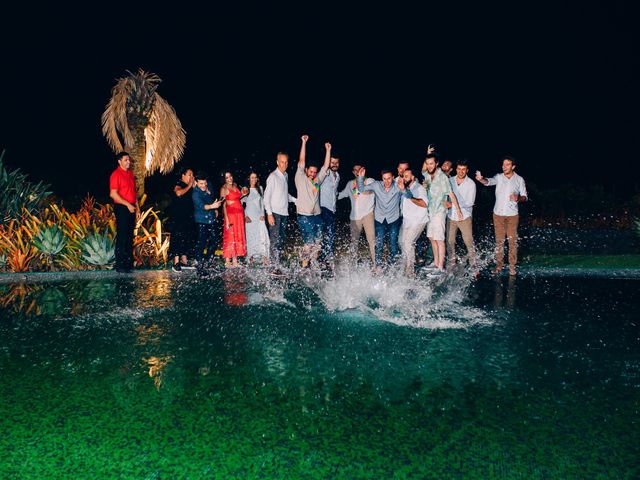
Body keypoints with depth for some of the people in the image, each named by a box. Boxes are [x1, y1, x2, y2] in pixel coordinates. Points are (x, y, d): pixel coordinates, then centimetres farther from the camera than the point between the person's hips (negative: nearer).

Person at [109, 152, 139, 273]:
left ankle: (129, 262, 17)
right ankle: (120, 265, -1)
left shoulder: (130, 173, 16)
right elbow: (113, 194, -15)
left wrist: (137, 208, 17)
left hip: (131, 208, 8)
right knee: (122, 237, -6)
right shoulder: (116, 174, -8)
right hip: (121, 208, -8)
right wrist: (128, 205, -17)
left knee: (130, 236, 10)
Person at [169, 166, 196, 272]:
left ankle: (183, 261, 14)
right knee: (178, 238, -9)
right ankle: (176, 263, -9)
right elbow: (179, 193, -28)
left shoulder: (190, 186, 15)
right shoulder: (178, 184, -7)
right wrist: (189, 186, -17)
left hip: (188, 217, 8)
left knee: (187, 239, 8)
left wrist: (194, 186, 1)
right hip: (178, 217, -8)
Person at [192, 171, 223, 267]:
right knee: (201, 242, -10)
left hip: (211, 219, 7)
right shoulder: (196, 194, -19)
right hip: (202, 220, -7)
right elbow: (201, 206, -36)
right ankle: (199, 262, 0)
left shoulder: (209, 186, 4)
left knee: (214, 240, 10)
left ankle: (207, 260, 24)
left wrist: (215, 209, 24)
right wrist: (212, 206, -52)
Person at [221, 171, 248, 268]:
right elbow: (223, 205, -12)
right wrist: (227, 219, -18)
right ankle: (227, 262, 1)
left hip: (239, 214, 7)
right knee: (230, 237, -5)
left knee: (238, 237, 8)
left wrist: (243, 194, 4)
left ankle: (235, 261, 14)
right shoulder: (224, 188, -7)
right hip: (230, 214, -7)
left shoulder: (235, 186, 12)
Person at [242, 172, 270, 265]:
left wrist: (262, 214, 2)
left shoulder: (260, 189, 11)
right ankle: (250, 256, 13)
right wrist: (245, 216, -6)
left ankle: (264, 256, -11)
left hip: (259, 216, 2)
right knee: (250, 236, 1)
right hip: (249, 216, -2)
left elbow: (262, 202, 13)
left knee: (262, 234, -10)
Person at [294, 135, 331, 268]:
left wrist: (328, 150, 8)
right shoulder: (301, 178, 1)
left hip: (317, 216, 6)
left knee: (317, 243, 5)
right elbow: (302, 161, -7)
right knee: (309, 242, -11)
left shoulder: (317, 180, 15)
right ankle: (304, 265, 1)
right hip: (304, 216, -6)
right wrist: (304, 143, -11)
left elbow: (326, 166, 14)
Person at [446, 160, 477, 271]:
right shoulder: (450, 181, 3)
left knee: (468, 241, -1)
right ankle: (451, 263, 24)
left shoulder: (471, 184, -7)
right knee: (450, 241, 9)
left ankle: (473, 265, 12)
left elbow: (470, 202, -12)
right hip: (451, 216, 3)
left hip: (465, 217, -3)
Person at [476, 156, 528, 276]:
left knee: (513, 241, 2)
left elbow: (524, 197, 4)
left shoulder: (519, 179, 0)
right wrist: (481, 179, -47)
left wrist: (518, 199, -20)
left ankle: (512, 266, 12)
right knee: (499, 240, 7)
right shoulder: (498, 177, -2)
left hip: (512, 214, 0)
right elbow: (489, 182, -24)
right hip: (498, 213, 0)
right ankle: (499, 264, 18)